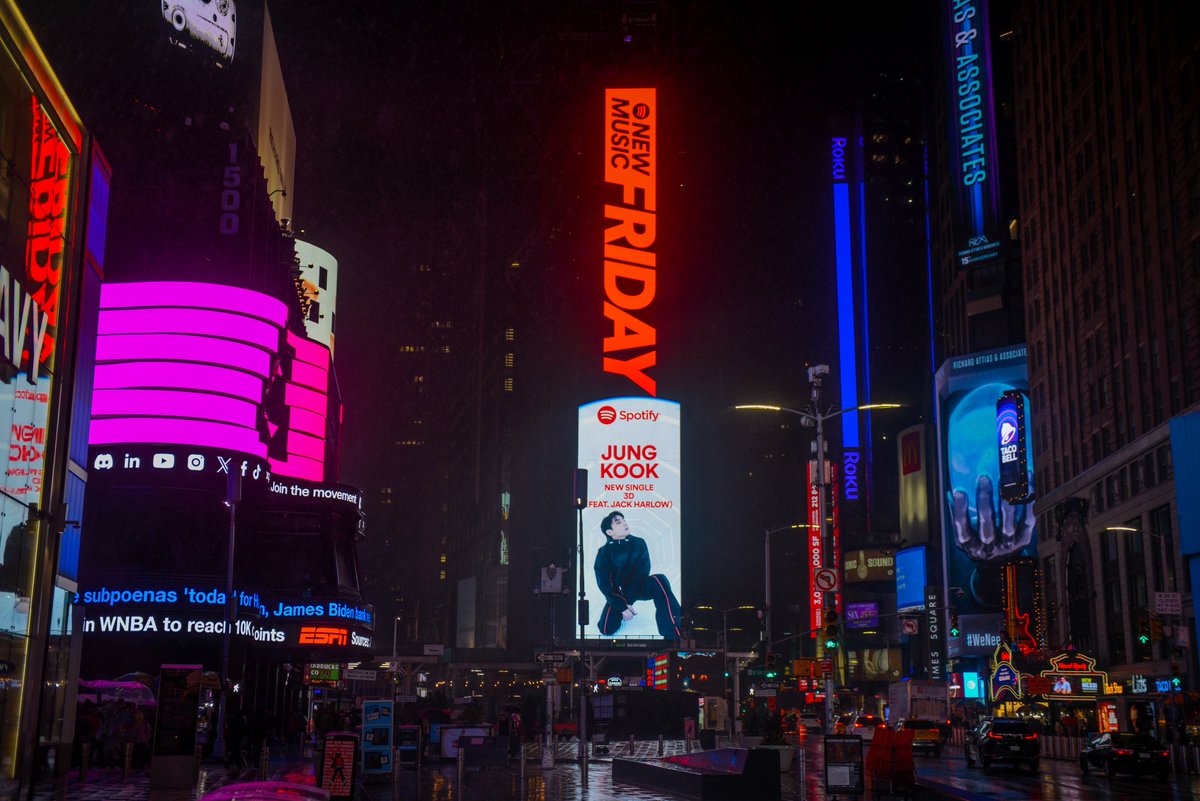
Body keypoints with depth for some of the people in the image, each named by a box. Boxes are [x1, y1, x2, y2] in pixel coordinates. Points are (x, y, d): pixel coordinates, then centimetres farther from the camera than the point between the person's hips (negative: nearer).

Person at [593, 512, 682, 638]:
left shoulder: (639, 543, -9)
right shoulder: (604, 553, -12)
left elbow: (643, 573, -11)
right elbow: (604, 584, -11)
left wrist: (628, 603, -16)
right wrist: (622, 606, -19)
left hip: (638, 587, 0)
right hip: (618, 593, 0)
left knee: (659, 581, -33)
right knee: (606, 629, -19)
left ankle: (674, 635, -38)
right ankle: (620, 611, 20)